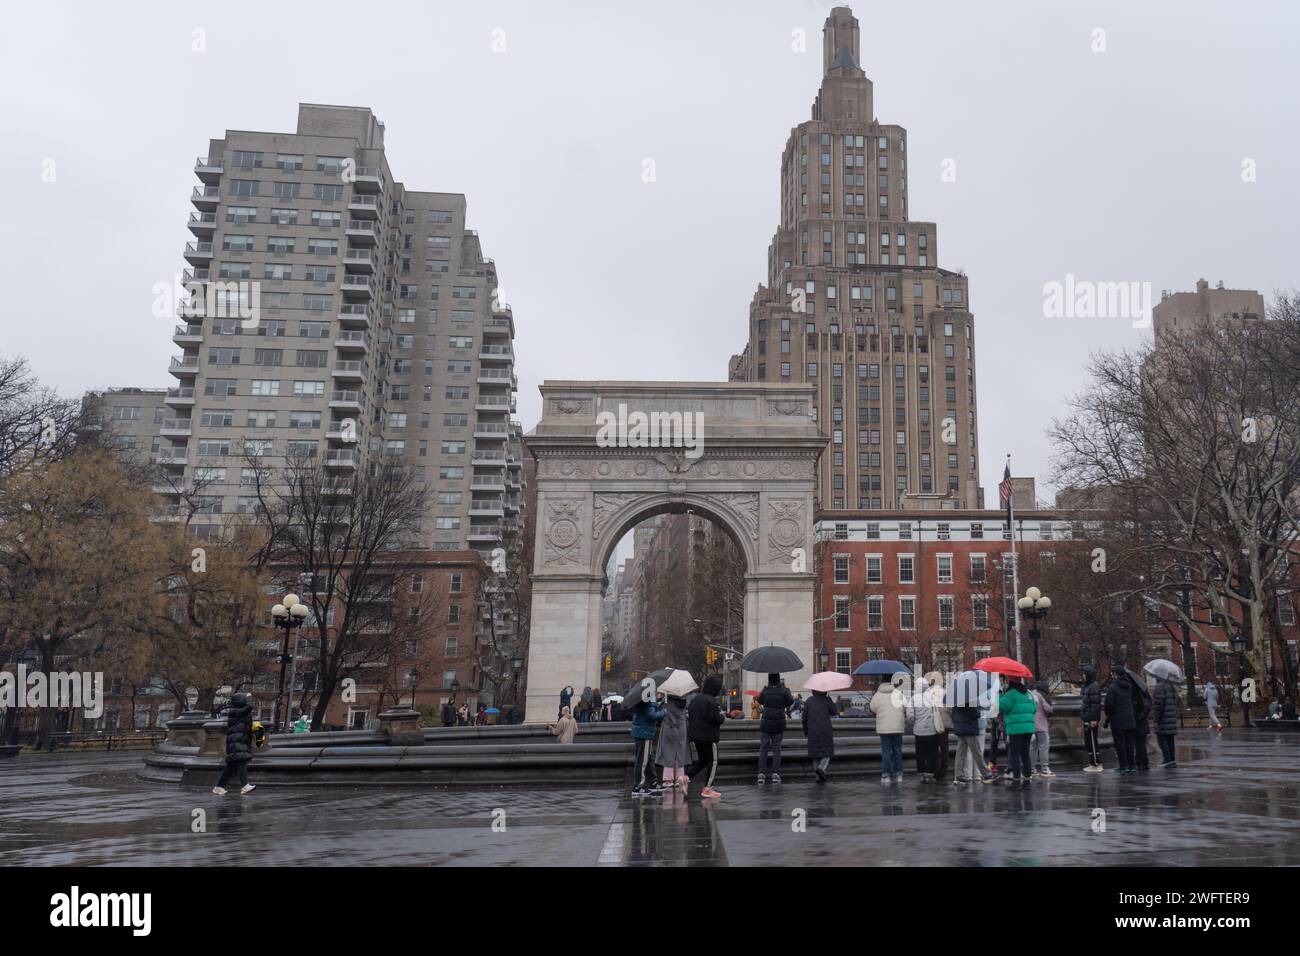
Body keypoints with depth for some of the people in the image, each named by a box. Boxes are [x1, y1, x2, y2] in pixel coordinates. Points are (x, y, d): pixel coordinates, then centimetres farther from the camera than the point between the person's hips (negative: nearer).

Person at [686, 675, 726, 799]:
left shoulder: (694, 699, 8)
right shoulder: (711, 701, -18)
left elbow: (688, 715, 13)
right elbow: (716, 719, -20)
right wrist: (722, 716, -1)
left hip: (695, 735, 8)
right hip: (709, 737, -8)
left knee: (702, 760, 20)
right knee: (713, 761, 5)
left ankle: (685, 775, 2)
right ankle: (707, 788, 4)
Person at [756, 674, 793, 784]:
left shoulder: (765, 691, -2)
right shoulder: (783, 691, -6)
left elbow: (759, 702, 14)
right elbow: (791, 702, 4)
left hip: (766, 723, 0)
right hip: (779, 723, 0)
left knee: (763, 748, 5)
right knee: (776, 748, 9)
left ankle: (761, 773, -3)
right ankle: (775, 773, 0)